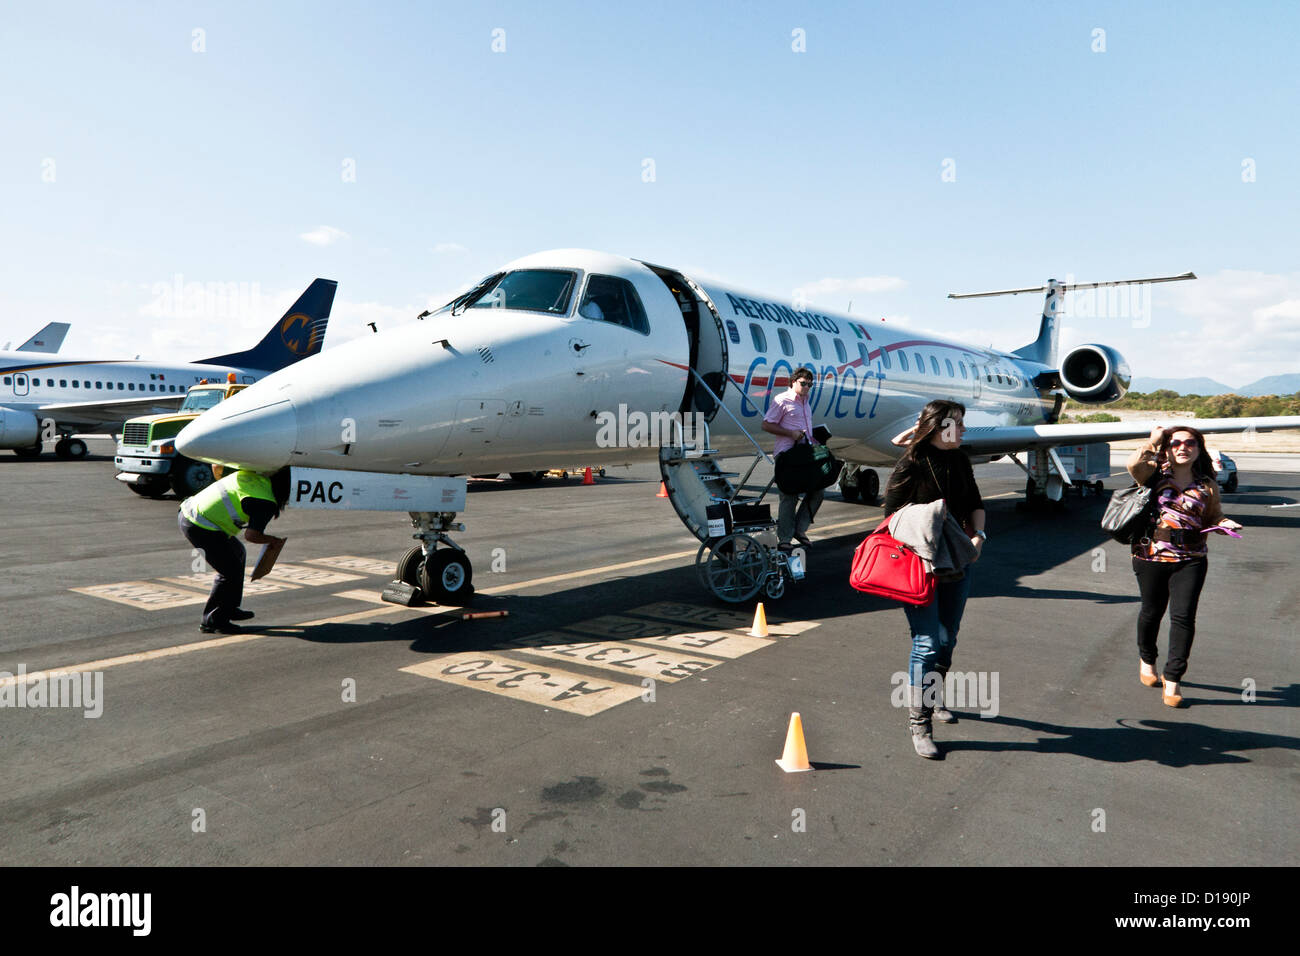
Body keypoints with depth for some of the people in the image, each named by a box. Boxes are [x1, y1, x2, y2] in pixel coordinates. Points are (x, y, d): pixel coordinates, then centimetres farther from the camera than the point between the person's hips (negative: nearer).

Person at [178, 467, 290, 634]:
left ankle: (229, 609, 33)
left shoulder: (256, 475, 8)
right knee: (232, 571, -2)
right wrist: (273, 540, -4)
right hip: (200, 527, -10)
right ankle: (212, 621, 9)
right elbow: (251, 535, -22)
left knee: (237, 552, 23)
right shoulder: (266, 503, -16)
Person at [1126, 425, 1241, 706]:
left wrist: (1225, 523, -4)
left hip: (1191, 560, 1)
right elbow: (1134, 463, -21)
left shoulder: (1207, 485, 7)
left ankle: (1172, 679, 2)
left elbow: (1213, 517, 17)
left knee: (1183, 617, -7)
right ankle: (1146, 660, 40)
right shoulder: (1155, 474, 0)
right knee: (1152, 611, 14)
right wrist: (1153, 441, -8)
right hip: (1151, 556, -1)